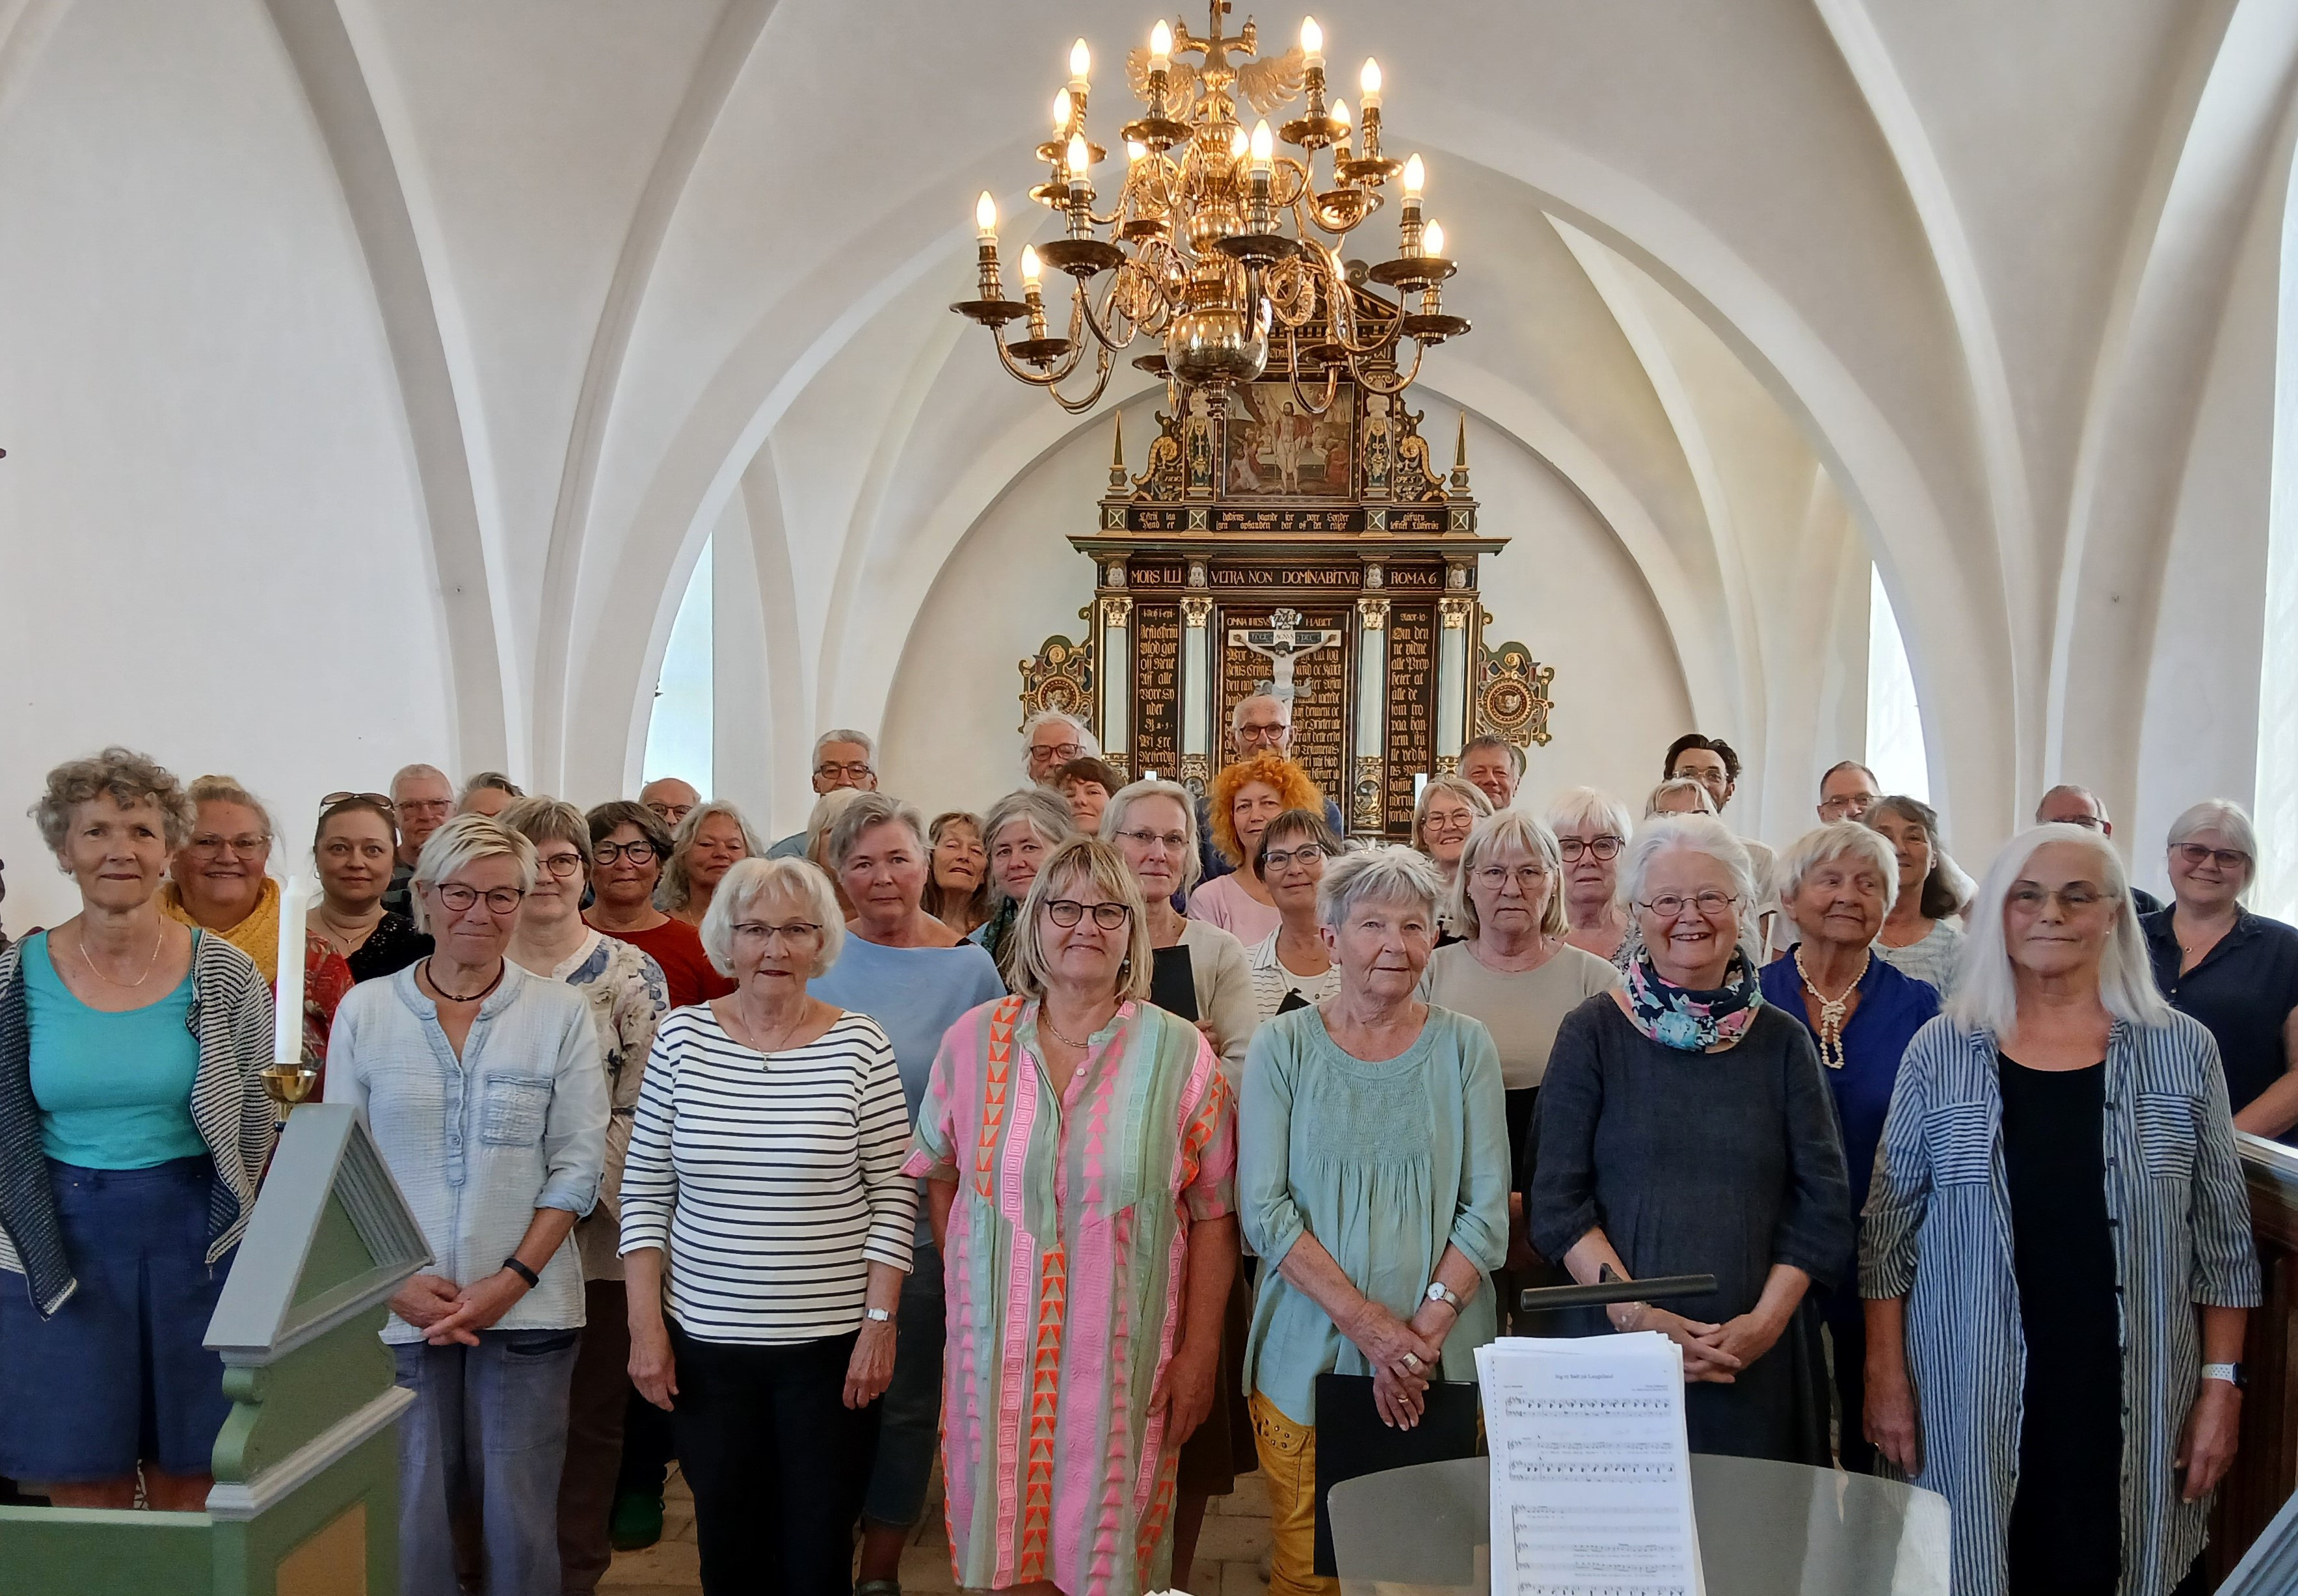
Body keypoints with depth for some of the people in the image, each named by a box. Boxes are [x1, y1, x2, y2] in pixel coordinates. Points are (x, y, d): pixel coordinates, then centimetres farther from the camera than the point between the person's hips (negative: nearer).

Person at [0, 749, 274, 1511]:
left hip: (193, 1238, -1)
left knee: (190, 1485, 8)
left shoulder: (226, 975, -4)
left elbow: (254, 1125, 3)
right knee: (84, 1484, 9)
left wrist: (222, 1224, 3)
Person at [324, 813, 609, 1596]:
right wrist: (396, 1281, -7)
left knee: (519, 1515, 6)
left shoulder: (561, 1012, -1)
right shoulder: (365, 1009, 2)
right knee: (409, 1513, 8)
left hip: (527, 1307, -1)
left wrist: (512, 1281, -11)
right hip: (399, 1309, 1)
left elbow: (577, 1164, -2)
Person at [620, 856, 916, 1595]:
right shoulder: (681, 1037, -2)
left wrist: (879, 1322, -8)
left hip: (830, 1340, -1)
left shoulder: (860, 1044, -7)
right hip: (704, 1338, 2)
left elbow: (892, 1195, -4)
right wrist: (646, 1325, -1)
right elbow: (645, 1191, 2)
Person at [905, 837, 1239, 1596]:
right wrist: (971, 1282, 5)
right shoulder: (973, 1040, 0)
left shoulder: (1180, 1053, -4)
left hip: (1125, 1355, -1)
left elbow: (1212, 1217, -3)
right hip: (996, 1346, 2)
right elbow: (939, 1176, 11)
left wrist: (1199, 1354, -5)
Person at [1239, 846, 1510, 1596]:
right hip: (1309, 1353, -1)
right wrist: (1367, 1323, -16)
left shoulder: (1464, 1045, 0)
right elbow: (1264, 1209, -9)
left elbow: (1487, 1209, -4)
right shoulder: (1283, 1045, -3)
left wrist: (1423, 1331, -14)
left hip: (1442, 1359, 1)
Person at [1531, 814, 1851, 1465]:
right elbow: (1558, 1201, -4)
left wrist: (1766, 1320, -10)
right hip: (1618, 1351, -2)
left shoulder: (1782, 1042, 6)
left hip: (1759, 1362, 2)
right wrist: (1638, 1317, -14)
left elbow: (1822, 1201, 3)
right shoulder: (1592, 1034, 0)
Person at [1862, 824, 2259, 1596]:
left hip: (2139, 1399, 1)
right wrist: (1885, 1376, -2)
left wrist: (2222, 1384, 1)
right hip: (1974, 1396, 0)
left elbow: (2223, 1238, 4)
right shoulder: (1941, 1051, -2)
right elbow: (1890, 1230, 1)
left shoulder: (2183, 1050, 0)